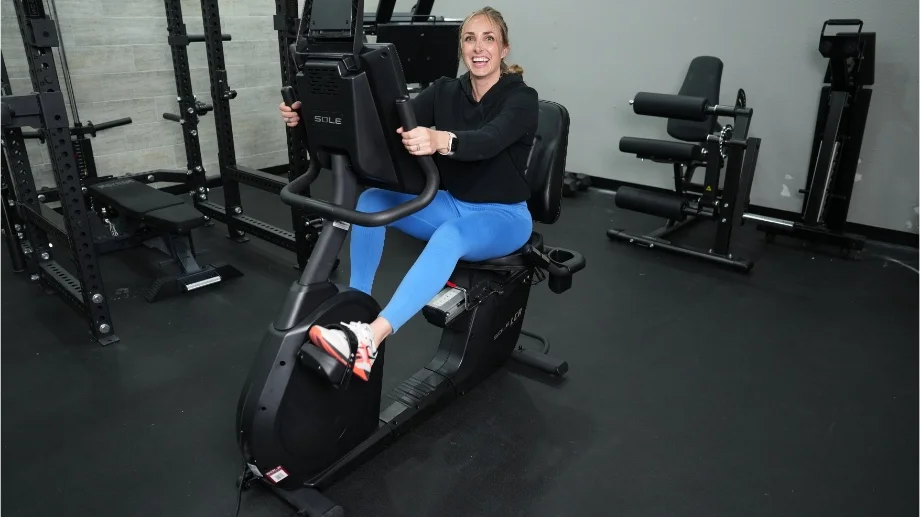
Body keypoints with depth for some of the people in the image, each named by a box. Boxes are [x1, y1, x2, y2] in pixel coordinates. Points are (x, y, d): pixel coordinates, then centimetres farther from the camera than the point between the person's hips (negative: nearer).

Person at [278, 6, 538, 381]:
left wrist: (441, 140, -58)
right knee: (372, 199, -19)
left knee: (451, 235, -40)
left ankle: (371, 337, -53)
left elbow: (488, 140, -35)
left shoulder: (521, 98, -14)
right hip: (451, 204, 6)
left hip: (503, 216, -5)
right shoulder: (445, 91, 1)